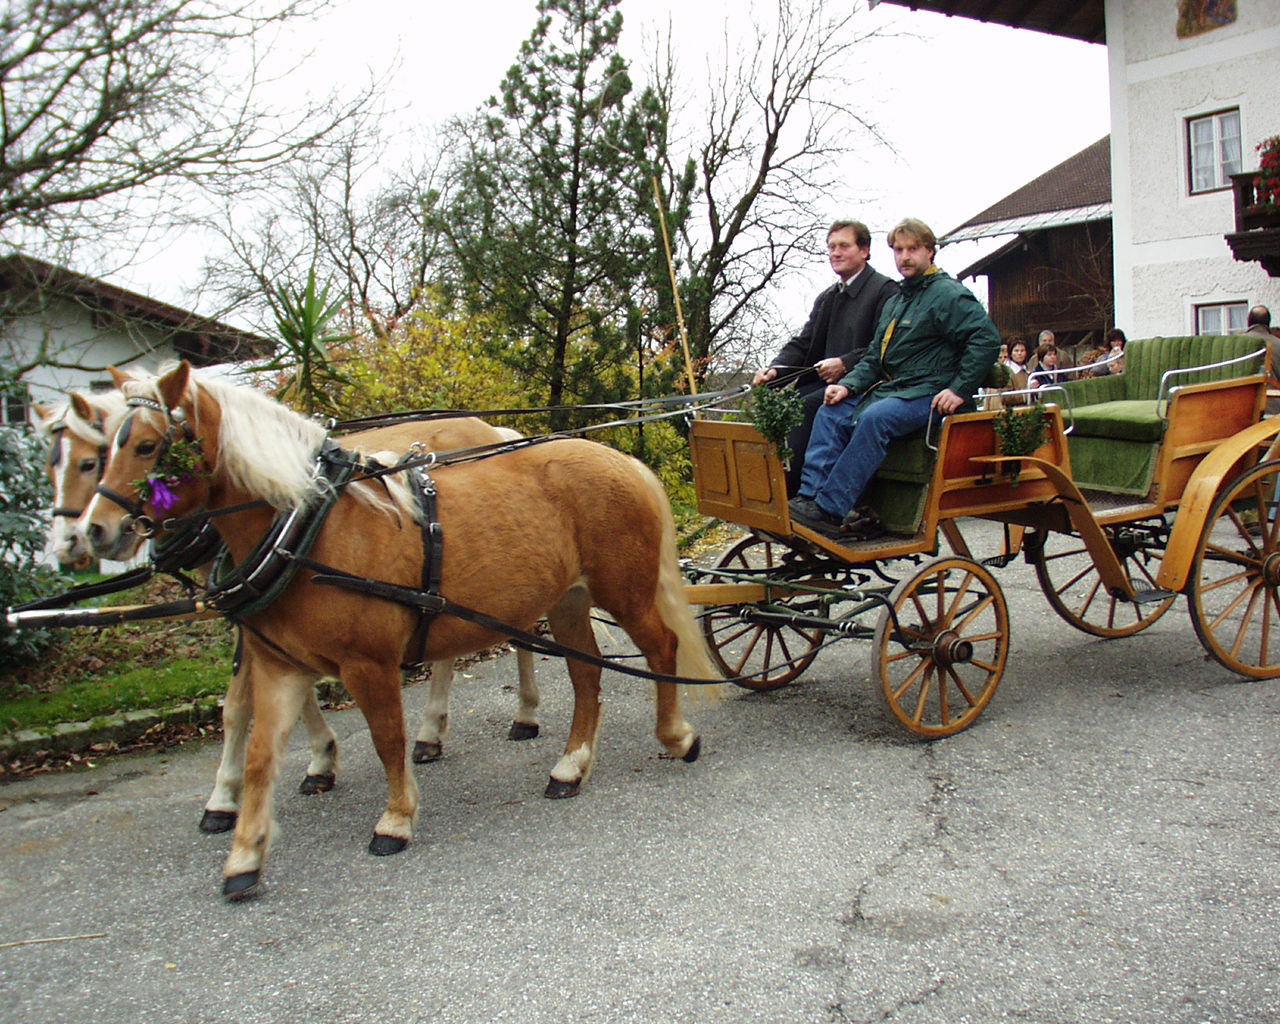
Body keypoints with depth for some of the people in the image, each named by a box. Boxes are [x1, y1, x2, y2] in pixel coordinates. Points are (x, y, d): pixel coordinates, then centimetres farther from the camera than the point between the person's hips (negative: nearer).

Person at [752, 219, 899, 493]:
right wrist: (774, 370, -4)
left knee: (805, 407, -28)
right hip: (825, 382, 8)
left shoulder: (885, 291, -4)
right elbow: (802, 344, 14)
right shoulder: (827, 298, 20)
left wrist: (845, 363, -25)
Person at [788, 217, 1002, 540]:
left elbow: (986, 339, -13)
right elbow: (874, 359, 24)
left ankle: (830, 510, -36)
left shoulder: (948, 294, -3)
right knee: (832, 413, -11)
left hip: (930, 394, -8)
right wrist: (848, 385, 5)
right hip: (891, 388, 9)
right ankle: (810, 497, -22)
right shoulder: (895, 302, 23)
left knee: (875, 418, -33)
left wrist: (960, 389, -19)